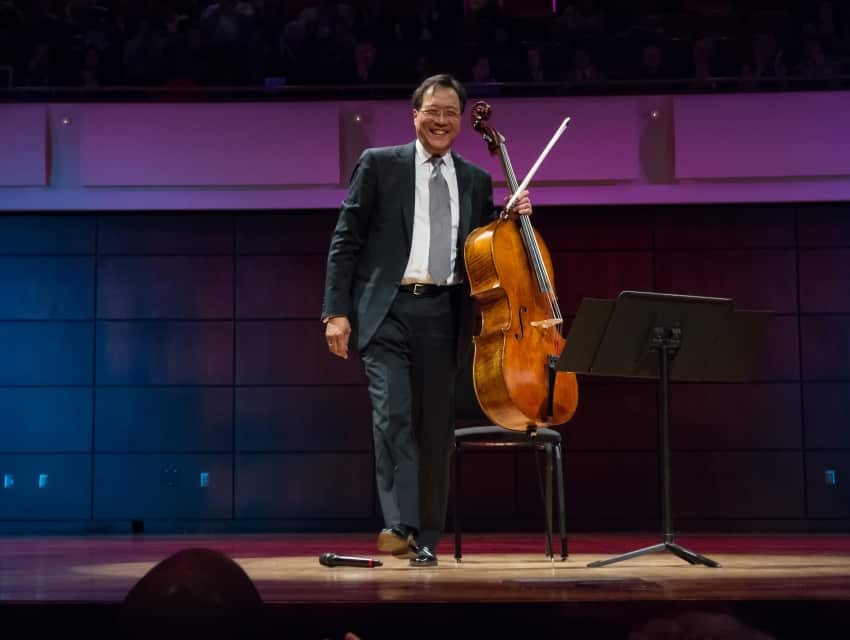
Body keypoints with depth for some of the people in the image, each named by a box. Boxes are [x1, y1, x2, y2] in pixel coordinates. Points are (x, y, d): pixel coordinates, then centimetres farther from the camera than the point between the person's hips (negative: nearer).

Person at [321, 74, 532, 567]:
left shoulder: (476, 181, 15)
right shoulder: (379, 165, 5)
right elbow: (346, 241, 1)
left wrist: (512, 219, 3)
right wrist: (337, 311, -6)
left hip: (443, 313, 3)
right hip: (388, 309, -3)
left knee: (435, 426, 4)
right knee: (393, 414, -16)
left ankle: (427, 537, 13)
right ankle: (400, 525, -18)